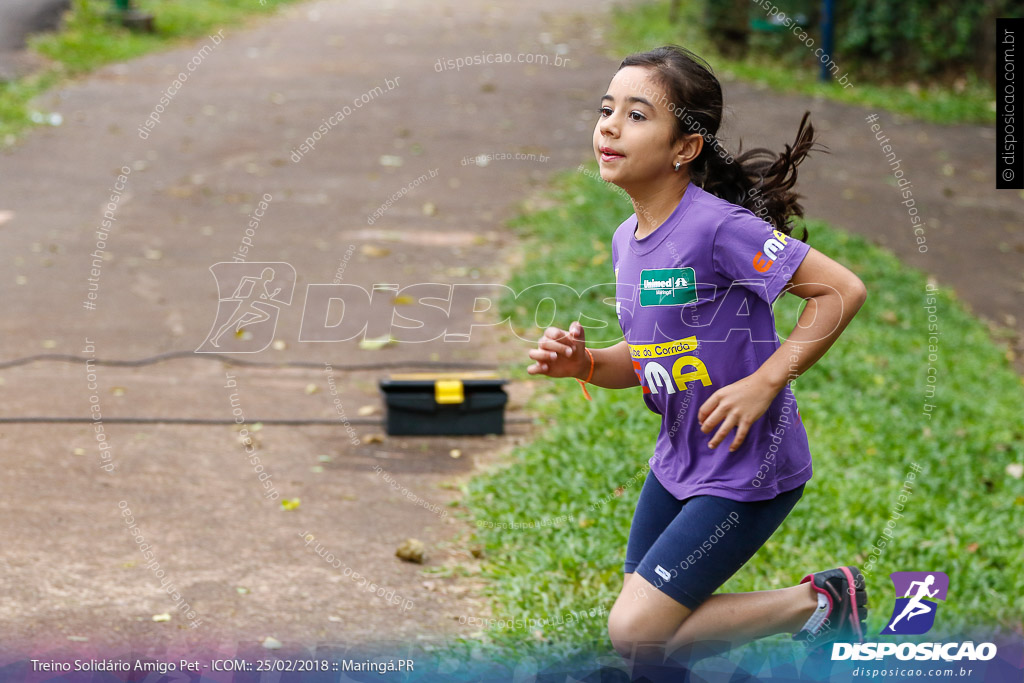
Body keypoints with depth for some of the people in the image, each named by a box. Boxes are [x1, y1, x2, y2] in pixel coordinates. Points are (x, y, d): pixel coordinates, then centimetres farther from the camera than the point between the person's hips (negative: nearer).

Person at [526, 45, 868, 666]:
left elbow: (843, 290, -23)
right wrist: (583, 363, -6)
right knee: (639, 631, 14)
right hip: (677, 463, 9)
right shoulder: (627, 240, 4)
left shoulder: (718, 227, -22)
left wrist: (763, 384, -23)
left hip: (747, 470, -8)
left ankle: (819, 604, 7)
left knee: (636, 634, -9)